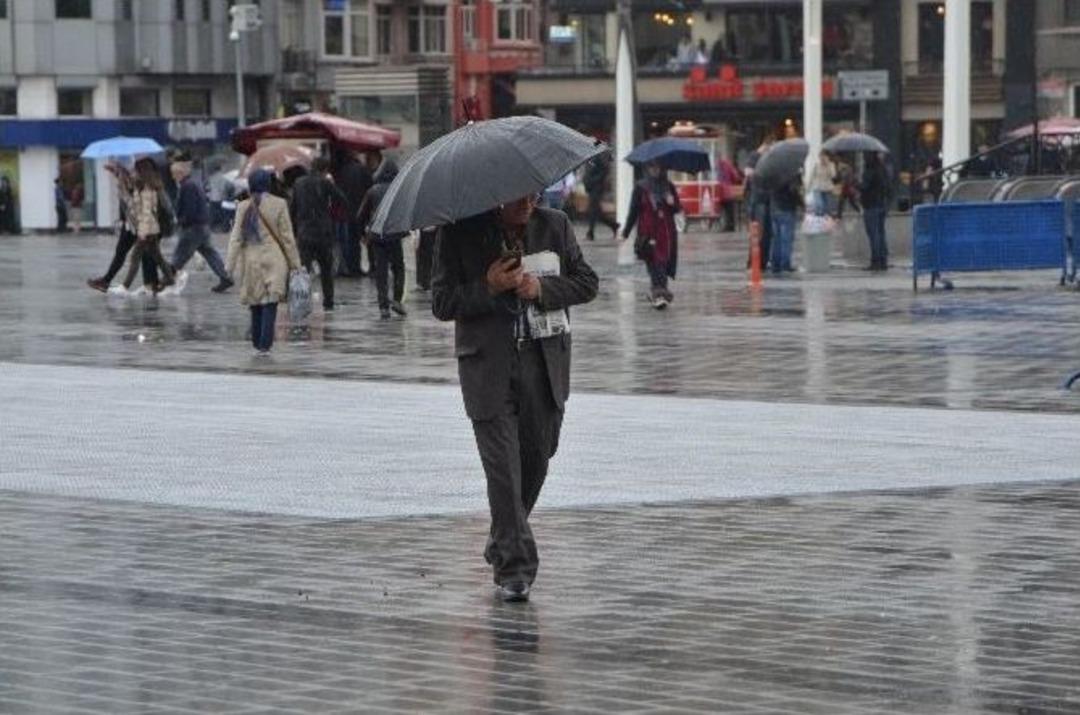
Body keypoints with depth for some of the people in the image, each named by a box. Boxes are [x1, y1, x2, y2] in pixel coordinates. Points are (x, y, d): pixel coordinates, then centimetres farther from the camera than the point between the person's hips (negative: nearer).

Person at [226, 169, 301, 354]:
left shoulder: (243, 207, -1)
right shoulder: (279, 204, -6)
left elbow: (236, 237, -1)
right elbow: (287, 236, -3)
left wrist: (230, 264, 2)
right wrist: (294, 263, 3)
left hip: (251, 261, 2)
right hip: (274, 261, -2)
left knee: (255, 306, 13)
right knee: (270, 305, -3)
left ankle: (258, 345, 18)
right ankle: (264, 345, -12)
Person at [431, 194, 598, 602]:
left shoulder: (555, 226, 3)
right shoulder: (460, 233, -6)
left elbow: (587, 284, 6)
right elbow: (442, 304, -5)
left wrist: (542, 288, -12)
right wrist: (488, 288, -21)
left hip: (544, 363, 4)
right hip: (488, 366, -3)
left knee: (536, 459, 12)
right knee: (503, 468, -9)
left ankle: (502, 543, 35)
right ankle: (514, 567, -6)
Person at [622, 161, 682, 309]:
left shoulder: (668, 187, 10)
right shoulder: (640, 188, 3)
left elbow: (677, 208, 10)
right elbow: (633, 211, 4)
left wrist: (672, 203, -13)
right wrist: (626, 231, 0)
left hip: (666, 231, 3)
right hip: (648, 231, -3)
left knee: (664, 260, 4)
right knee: (654, 261, -10)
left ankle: (657, 291, 20)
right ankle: (659, 293, -15)